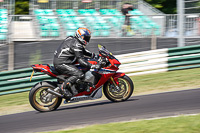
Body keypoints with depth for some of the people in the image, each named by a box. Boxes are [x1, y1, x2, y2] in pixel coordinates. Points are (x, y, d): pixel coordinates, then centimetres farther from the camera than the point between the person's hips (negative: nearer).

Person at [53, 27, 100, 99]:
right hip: (61, 63, -11)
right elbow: (80, 59, -21)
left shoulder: (72, 39, 17)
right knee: (80, 74, -24)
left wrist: (93, 55, 27)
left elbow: (82, 50, 31)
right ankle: (64, 87, -20)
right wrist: (92, 66, -24)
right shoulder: (76, 45, -15)